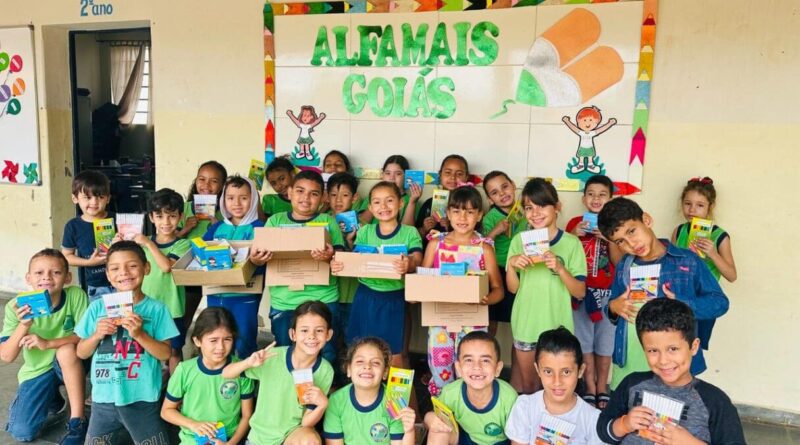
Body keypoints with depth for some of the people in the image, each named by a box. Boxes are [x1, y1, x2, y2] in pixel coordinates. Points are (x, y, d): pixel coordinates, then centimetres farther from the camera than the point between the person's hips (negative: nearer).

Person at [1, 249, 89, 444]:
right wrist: (24, 325, -36)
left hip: (70, 365, -2)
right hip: (37, 370, 2)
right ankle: (51, 398, 24)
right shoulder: (17, 307, -17)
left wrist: (48, 343, -34)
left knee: (67, 349, -35)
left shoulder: (76, 295, -21)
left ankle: (77, 421, -20)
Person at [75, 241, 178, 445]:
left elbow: (166, 354, -9)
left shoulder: (156, 309, -8)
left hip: (142, 399, -2)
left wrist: (139, 334, -21)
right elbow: (81, 353, 4)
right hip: (104, 398, 3)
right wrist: (97, 335, -14)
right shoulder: (98, 307, -1)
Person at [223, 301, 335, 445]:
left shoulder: (325, 371, -16)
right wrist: (248, 363, -30)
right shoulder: (273, 357, -18)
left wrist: (323, 404, -31)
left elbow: (306, 423, -11)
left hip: (293, 433, -1)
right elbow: (226, 374, -10)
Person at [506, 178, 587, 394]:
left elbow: (580, 292, -9)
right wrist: (511, 264, -16)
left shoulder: (571, 243, -8)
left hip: (556, 326, -2)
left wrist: (559, 268, -24)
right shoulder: (519, 240, -1)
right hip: (525, 324, 2)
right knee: (527, 383, 17)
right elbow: (513, 288, 3)